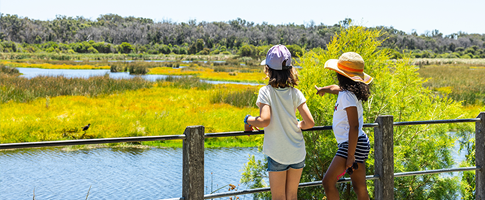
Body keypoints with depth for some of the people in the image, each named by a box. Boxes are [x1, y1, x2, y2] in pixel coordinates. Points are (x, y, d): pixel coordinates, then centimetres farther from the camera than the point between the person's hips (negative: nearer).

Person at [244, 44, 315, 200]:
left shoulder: (266, 92, -11)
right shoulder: (295, 93, -2)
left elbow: (264, 120, -24)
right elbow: (310, 122, -8)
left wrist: (248, 120, -5)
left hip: (277, 155, -3)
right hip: (297, 153, 3)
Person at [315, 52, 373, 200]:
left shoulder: (348, 96, -19)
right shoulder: (346, 91, 10)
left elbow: (354, 127, -24)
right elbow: (334, 88, 36)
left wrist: (350, 156, -23)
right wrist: (322, 89, 57)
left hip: (353, 144, -10)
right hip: (360, 143, 10)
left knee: (328, 181, -8)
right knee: (360, 188, 10)